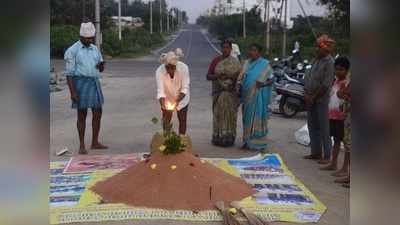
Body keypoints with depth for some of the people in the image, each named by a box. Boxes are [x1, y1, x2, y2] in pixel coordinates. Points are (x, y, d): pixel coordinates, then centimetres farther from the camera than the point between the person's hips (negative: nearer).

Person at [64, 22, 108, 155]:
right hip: (80, 83, -6)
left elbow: (101, 69, 18)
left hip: (94, 83, 6)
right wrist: (72, 91, -15)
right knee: (82, 115, -2)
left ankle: (95, 142, 18)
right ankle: (82, 145, 9)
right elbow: (69, 72, -8)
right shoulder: (72, 51, -5)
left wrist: (101, 65, -7)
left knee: (98, 113, 7)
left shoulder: (95, 49, 14)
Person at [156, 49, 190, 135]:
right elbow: (160, 91, -31)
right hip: (167, 99, 0)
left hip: (181, 98, 0)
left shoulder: (183, 68, -30)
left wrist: (177, 101, -38)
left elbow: (185, 88, -26)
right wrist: (163, 105, -46)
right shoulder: (159, 71, -29)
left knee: (182, 120, 8)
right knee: (166, 120, 3)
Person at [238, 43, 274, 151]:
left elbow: (271, 80, -5)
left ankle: (258, 143, 5)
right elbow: (241, 78, 15)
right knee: (247, 119, 10)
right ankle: (248, 141, 20)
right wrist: (238, 87, -2)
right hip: (247, 96, 6)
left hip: (258, 96, -6)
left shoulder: (265, 64, -4)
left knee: (257, 118, -2)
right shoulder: (247, 63, 14)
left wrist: (262, 84, -23)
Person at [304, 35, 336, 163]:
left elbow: (325, 85, -18)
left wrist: (313, 97, -14)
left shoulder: (329, 62, -13)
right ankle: (316, 152, 23)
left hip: (321, 100, -8)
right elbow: (308, 78, 14)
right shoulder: (317, 60, 12)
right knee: (312, 126, 13)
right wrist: (306, 94, 2)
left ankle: (327, 156, 5)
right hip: (310, 99, 8)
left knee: (323, 128, -2)